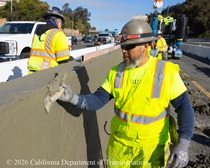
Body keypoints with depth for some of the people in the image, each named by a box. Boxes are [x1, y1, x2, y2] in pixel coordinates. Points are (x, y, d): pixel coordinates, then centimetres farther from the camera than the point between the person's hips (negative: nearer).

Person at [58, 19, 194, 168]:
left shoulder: (166, 72, -14)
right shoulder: (116, 71, -3)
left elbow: (184, 106, -10)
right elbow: (98, 99, -5)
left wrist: (183, 143, -18)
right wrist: (73, 98, -22)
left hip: (151, 148, -2)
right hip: (119, 144, 3)